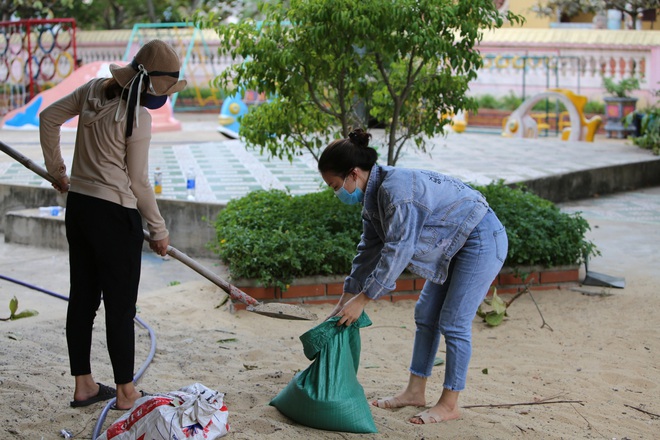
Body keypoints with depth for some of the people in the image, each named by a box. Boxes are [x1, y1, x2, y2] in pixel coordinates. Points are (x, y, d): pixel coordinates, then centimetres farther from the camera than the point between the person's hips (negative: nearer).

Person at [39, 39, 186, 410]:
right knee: (121, 304, 2)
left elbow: (49, 118, 14)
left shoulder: (95, 90, 3)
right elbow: (138, 182, -13)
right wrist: (158, 230, -2)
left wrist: (57, 170, 23)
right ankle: (125, 392, 11)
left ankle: (84, 385, 24)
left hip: (78, 205, 8)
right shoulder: (138, 117, -17)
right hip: (114, 214, -8)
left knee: (83, 297, 14)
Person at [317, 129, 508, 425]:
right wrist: (344, 301, 9)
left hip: (481, 240, -10)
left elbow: (397, 251, -29)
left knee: (453, 323, -6)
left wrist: (362, 300, -23)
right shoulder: (373, 195, 2)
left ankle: (449, 405, 5)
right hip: (455, 245, 10)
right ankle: (415, 392, 20)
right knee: (425, 316, 11)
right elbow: (368, 252, 10)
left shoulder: (396, 189, -29)